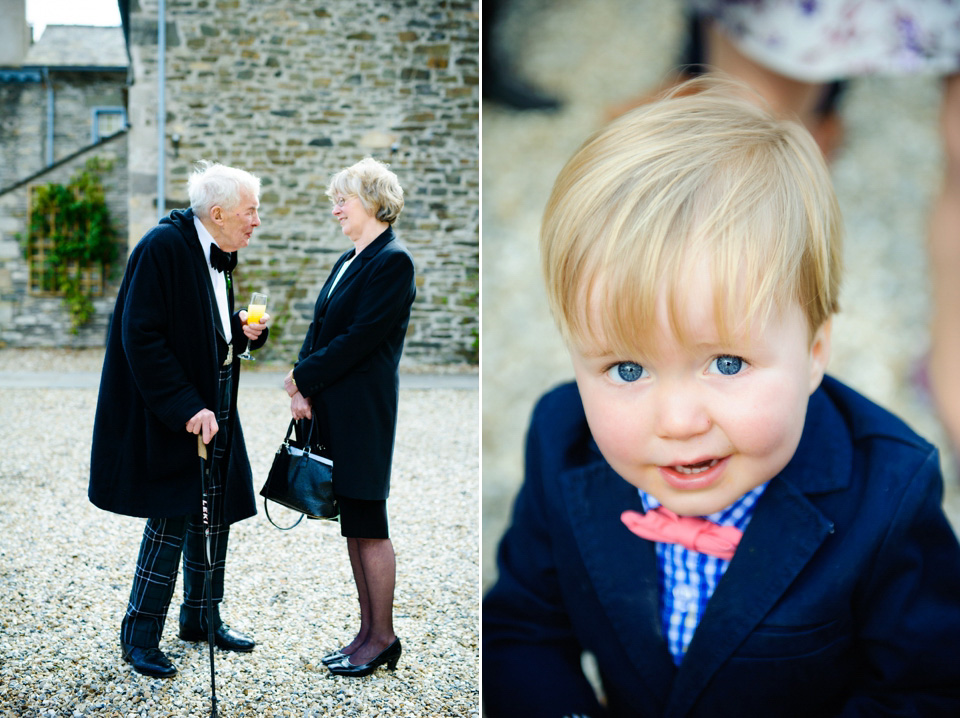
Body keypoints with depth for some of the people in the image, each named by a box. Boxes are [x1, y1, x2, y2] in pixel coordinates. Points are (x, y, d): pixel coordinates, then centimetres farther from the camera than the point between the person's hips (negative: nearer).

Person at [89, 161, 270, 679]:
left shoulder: (219, 255, 9)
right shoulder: (163, 247, -18)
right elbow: (142, 336, -22)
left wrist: (245, 331, -1)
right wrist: (186, 407, -25)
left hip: (211, 405, 9)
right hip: (168, 415, -9)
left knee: (213, 513, 13)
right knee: (173, 516, -4)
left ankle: (201, 617, 28)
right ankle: (140, 634, 12)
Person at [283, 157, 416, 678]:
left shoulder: (393, 261, -11)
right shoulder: (348, 261, 17)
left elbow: (361, 337, -18)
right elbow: (320, 328, 12)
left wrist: (303, 377, -11)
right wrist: (303, 390, -2)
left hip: (363, 412, -9)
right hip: (332, 410, 9)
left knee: (369, 528, -1)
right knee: (353, 527, 13)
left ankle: (382, 639, 11)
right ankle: (367, 631, 22)